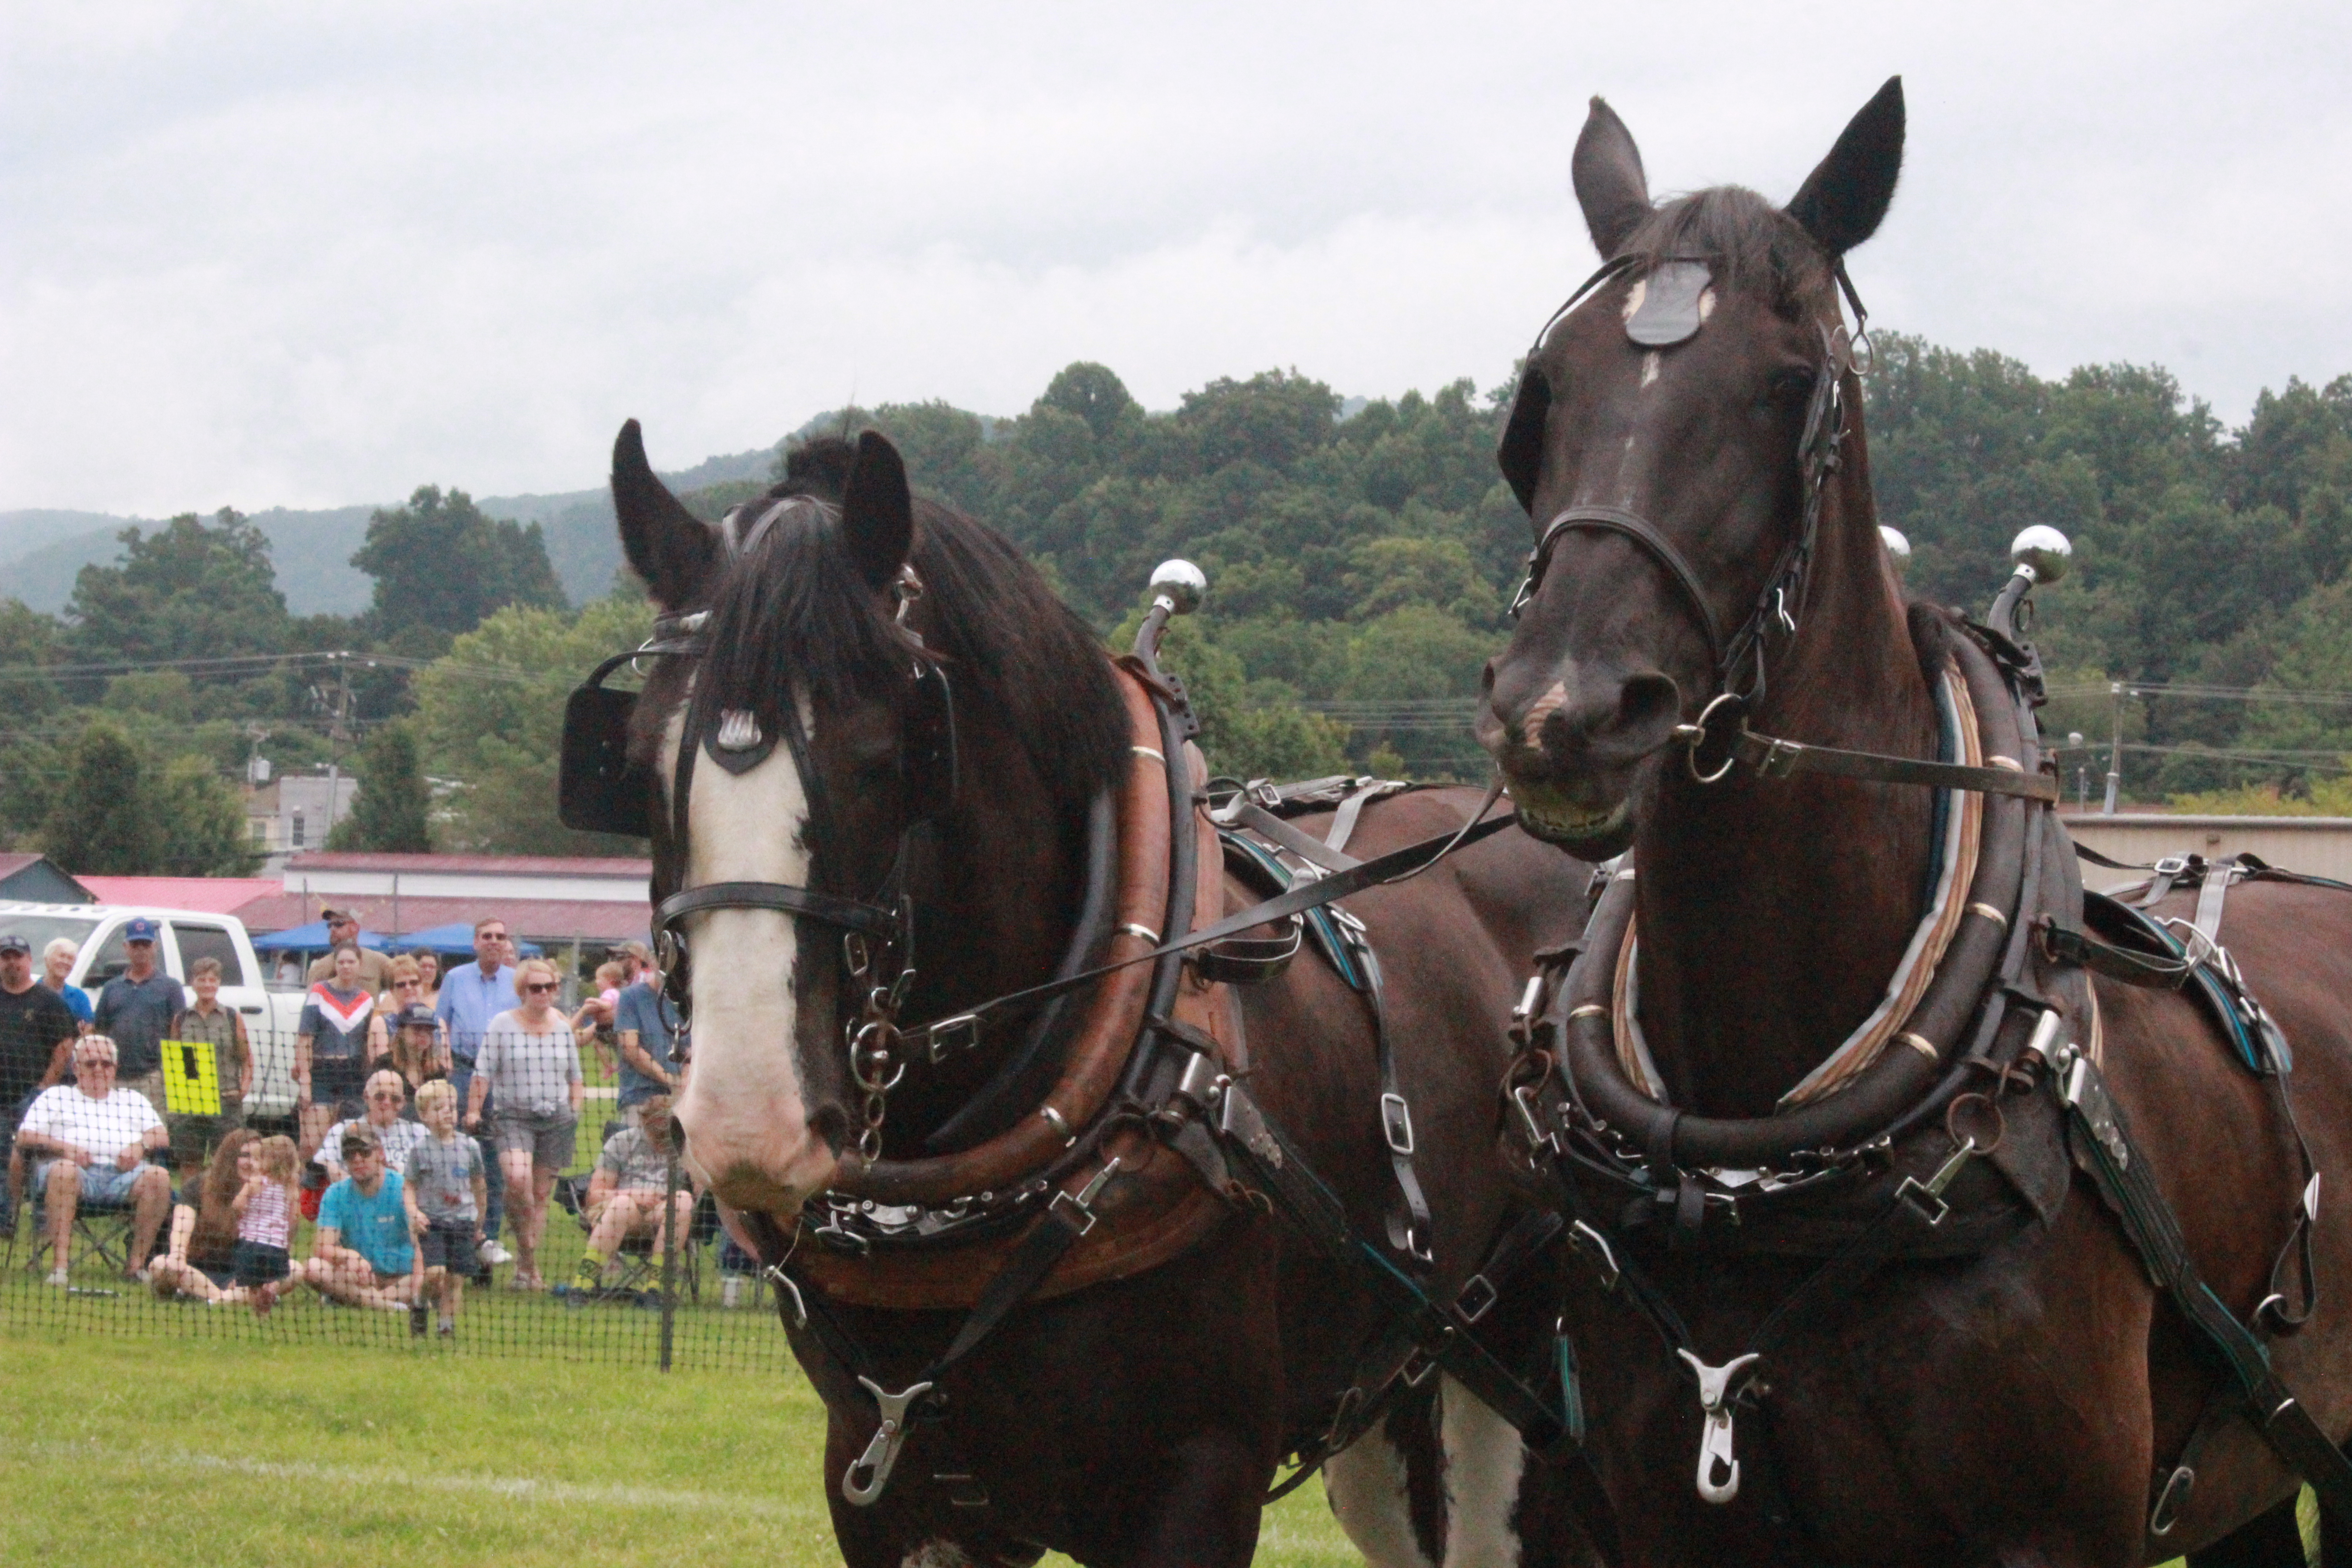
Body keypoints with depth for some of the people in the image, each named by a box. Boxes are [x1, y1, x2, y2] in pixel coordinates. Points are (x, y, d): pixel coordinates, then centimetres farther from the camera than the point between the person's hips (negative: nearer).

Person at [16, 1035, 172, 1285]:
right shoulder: (55, 1097, 23)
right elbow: (24, 1138, 9)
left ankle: (137, 1264, -28)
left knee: (159, 1178, -29)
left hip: (123, 1174, 2)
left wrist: (141, 1145, -6)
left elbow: (162, 1137, 19)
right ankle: (60, 1263, -43)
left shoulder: (132, 1099, 31)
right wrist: (64, 1147, -9)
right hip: (80, 1172, -2)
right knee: (63, 1170, -39)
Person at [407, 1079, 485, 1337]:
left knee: (456, 1279, 1)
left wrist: (478, 1226, 18)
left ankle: (448, 1325, 10)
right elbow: (410, 1187, 2)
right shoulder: (420, 1150, -2)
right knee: (435, 1273, -17)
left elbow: (479, 1188, 14)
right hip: (431, 1222, -2)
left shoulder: (470, 1147, 4)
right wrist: (414, 1212, -16)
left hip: (463, 1222, 2)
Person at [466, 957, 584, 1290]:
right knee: (518, 1178, -26)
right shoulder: (502, 1025, 2)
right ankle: (528, 1257, -14)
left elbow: (575, 1077, 20)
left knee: (541, 1193, 2)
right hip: (514, 1115, -3)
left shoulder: (563, 1027, 12)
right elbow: (483, 1073, 1)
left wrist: (575, 1111, 8)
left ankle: (528, 1266, 9)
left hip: (557, 1117, 3)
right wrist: (473, 1111, -5)